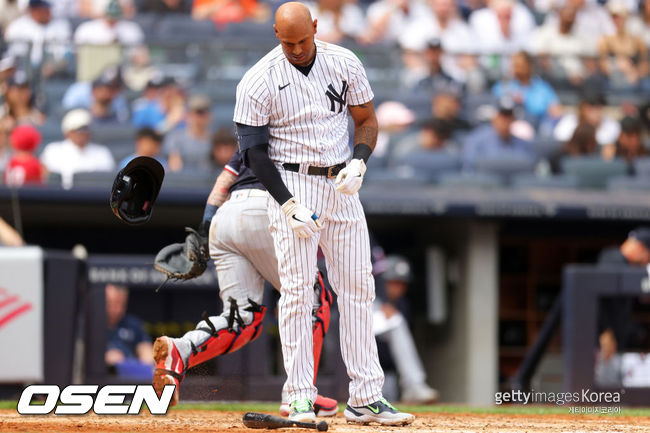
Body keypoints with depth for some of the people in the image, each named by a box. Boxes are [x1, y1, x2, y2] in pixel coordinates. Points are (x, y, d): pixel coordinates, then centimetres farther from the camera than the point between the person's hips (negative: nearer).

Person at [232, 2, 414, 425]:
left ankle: (366, 398, 6)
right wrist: (288, 204, -16)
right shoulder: (258, 82, -9)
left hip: (342, 187, 4)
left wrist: (358, 162, -11)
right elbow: (254, 151, -8)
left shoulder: (345, 64, 2)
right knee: (297, 291, -9)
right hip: (292, 186, -4)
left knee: (358, 290, 2)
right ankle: (301, 401, -6)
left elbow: (367, 120, 9)